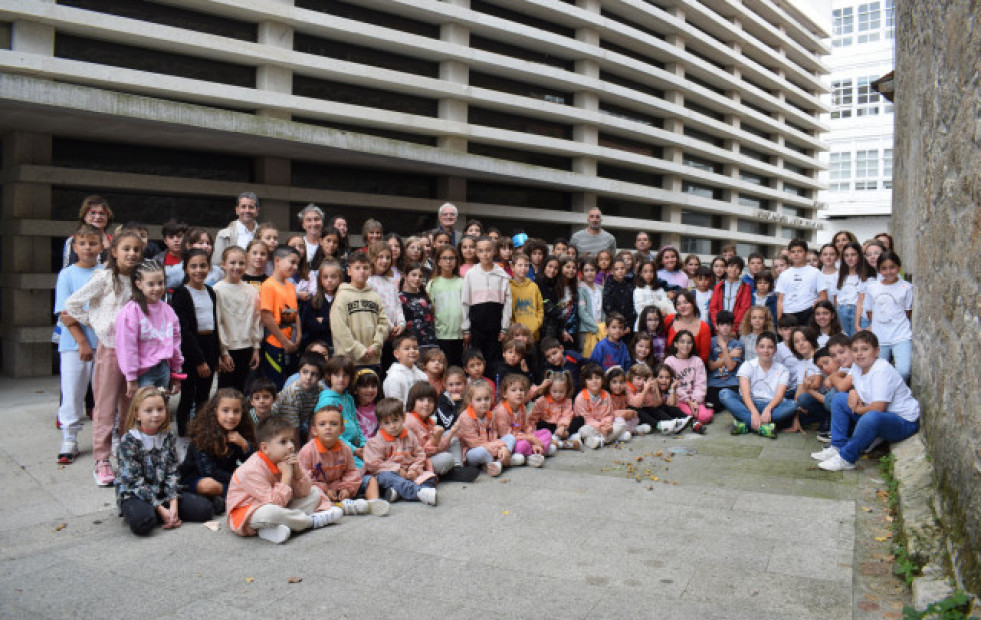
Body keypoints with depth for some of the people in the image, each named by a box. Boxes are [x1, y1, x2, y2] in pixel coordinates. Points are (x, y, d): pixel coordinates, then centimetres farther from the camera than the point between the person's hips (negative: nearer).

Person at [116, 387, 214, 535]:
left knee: (204, 509, -11)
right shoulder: (128, 441, -14)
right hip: (134, 494, -4)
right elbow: (135, 480, -17)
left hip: (162, 492, 4)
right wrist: (161, 509, -21)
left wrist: (173, 505, -17)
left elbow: (172, 473, -3)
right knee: (142, 522, -37)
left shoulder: (168, 438, 2)